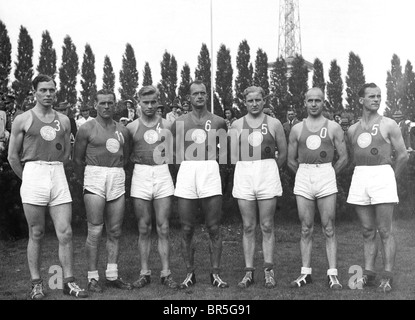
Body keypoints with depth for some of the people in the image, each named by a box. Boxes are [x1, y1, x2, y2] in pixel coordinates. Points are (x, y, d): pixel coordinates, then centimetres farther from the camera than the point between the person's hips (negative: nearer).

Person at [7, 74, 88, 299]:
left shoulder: (63, 120, 13)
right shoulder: (23, 120, 3)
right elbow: (13, 156, 4)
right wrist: (28, 178, 8)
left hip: (59, 176, 3)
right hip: (33, 174, -3)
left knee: (65, 233, -2)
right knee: (36, 234, 3)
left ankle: (68, 282, 6)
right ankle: (36, 283, 12)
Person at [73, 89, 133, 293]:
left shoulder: (122, 130, 12)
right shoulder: (87, 129, 0)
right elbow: (77, 159, 4)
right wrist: (85, 180, 10)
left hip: (118, 180, 4)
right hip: (95, 178, -4)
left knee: (115, 231, 5)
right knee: (95, 231, -6)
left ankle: (112, 276, 12)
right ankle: (93, 278, 1)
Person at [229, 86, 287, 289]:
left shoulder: (274, 124, 6)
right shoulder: (237, 125, 8)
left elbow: (283, 153, 12)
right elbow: (234, 154, 8)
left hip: (267, 175, -1)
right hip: (244, 176, 1)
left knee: (267, 227, 1)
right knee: (248, 227, 3)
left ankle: (268, 271, 7)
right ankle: (249, 272, 8)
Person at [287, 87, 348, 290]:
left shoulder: (333, 127, 5)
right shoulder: (297, 129, 10)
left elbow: (344, 158, 5)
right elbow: (291, 160, 14)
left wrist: (329, 174, 7)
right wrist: (305, 175, 11)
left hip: (326, 176, -2)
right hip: (303, 178, 2)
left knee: (329, 229, -2)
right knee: (306, 229, 4)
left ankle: (332, 275, 1)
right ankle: (305, 273, 9)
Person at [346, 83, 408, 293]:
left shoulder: (389, 125, 2)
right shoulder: (352, 130, 13)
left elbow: (402, 156, 3)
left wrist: (391, 179, 8)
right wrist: (363, 176, 13)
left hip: (382, 175, -4)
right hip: (359, 178, 4)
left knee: (385, 231, -4)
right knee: (368, 231, 6)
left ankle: (387, 277, -1)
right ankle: (368, 274, 9)